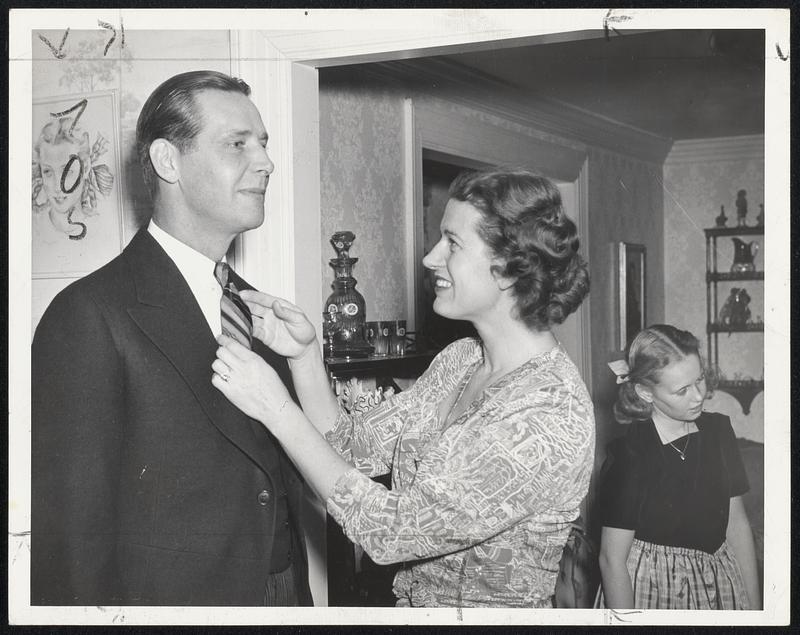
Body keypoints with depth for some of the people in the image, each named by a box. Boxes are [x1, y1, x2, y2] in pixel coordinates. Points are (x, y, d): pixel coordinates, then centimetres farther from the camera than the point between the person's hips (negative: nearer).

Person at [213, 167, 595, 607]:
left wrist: (278, 411, -26)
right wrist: (304, 355, -13)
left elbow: (393, 529, -28)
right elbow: (354, 447, 0)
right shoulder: (459, 361, -1)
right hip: (411, 602, 7)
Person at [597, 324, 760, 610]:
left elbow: (737, 522, 3)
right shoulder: (627, 456, -21)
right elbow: (612, 561, -17)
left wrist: (754, 605, 3)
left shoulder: (718, 431, -3)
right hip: (655, 592, -5)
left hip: (720, 586, 6)